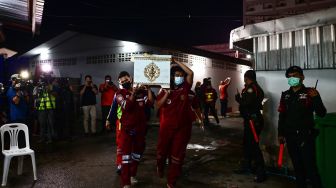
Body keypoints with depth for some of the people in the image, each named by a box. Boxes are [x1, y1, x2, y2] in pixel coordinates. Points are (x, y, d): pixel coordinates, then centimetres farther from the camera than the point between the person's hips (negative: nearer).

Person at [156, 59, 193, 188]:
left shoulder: (185, 88, 0)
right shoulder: (164, 90, 0)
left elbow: (190, 73, -13)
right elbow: (158, 105, -7)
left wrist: (176, 61, -10)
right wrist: (166, 94, -18)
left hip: (182, 127, 0)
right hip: (167, 127, 0)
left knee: (177, 155, 5)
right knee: (162, 150, 16)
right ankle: (160, 167, 50)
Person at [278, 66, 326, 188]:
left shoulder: (310, 93, -5)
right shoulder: (285, 95, 8)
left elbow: (322, 114, -12)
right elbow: (282, 116, 12)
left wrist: (316, 99, -27)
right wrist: (280, 134, 11)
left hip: (306, 136, -4)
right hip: (290, 137, 5)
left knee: (310, 166, -5)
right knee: (297, 166, 15)